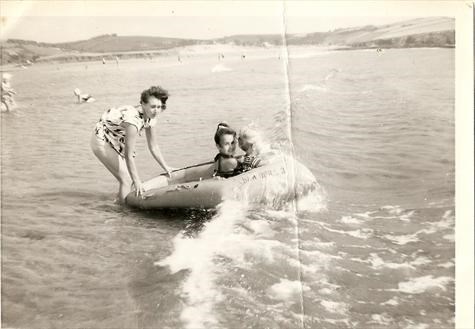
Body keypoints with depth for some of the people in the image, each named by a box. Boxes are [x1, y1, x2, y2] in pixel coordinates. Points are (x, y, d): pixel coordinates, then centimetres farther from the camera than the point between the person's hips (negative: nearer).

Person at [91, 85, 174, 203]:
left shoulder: (150, 118, -10)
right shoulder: (133, 119, -35)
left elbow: (153, 146, 2)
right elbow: (129, 155, -34)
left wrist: (166, 167, 3)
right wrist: (137, 181, -32)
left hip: (117, 142, 8)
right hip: (102, 141, -8)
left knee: (131, 177, 7)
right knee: (126, 179, -11)